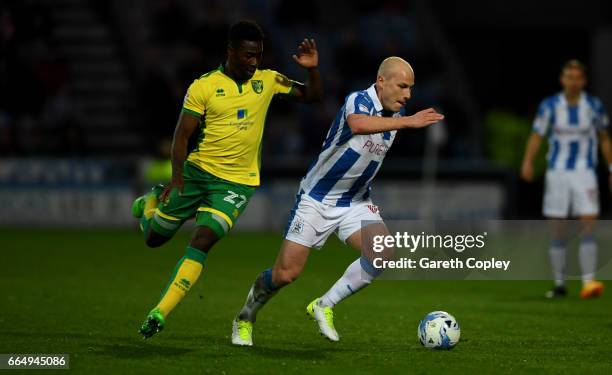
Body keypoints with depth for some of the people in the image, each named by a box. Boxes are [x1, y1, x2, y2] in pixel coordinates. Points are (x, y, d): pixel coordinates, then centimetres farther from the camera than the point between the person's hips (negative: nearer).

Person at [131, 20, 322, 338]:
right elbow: (182, 134, -7)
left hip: (237, 183, 0)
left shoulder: (267, 81, 3)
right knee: (154, 238, 11)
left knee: (201, 241, -19)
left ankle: (160, 313, -17)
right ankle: (154, 201, 47)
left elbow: (311, 97, 12)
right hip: (198, 170, 0)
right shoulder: (204, 86, -7)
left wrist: (312, 70, -9)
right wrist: (177, 178, -19)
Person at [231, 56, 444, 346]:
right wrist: (409, 121, -55)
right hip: (316, 199, -6)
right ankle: (245, 318, 23)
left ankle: (324, 306, -4)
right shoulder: (358, 101, -22)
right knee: (286, 274, -6)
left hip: (356, 203, 6)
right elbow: (358, 124, -49)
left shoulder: (396, 112, 2)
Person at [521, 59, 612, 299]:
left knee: (588, 227, -14)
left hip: (585, 173, 0)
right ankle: (559, 285, 12)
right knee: (557, 232, 2)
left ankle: (588, 282, -20)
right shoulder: (549, 106, -1)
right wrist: (528, 162, -22)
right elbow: (536, 136, -5)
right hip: (557, 173, 0)